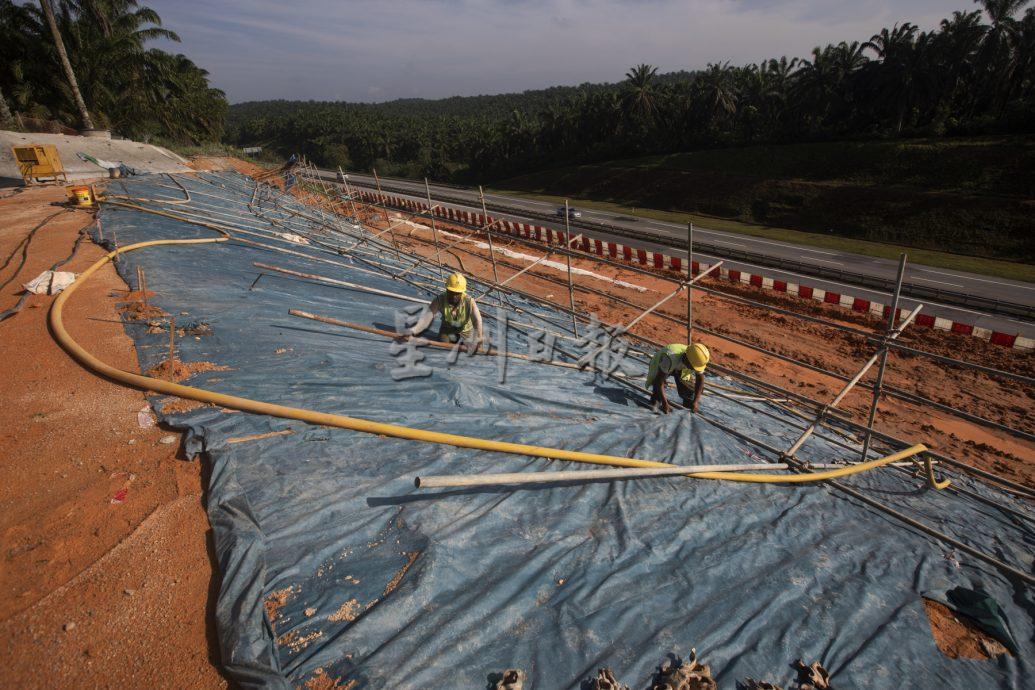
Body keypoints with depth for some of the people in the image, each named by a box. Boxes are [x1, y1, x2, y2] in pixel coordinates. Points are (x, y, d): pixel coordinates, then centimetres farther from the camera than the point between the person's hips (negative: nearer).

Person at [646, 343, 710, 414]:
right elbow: (659, 381, -41)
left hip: (679, 368, 3)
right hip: (659, 365, -3)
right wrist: (664, 403, -39)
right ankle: (655, 400, 4)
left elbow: (700, 379, -15)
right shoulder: (670, 359, -47)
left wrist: (695, 401, -19)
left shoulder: (696, 361, -32)